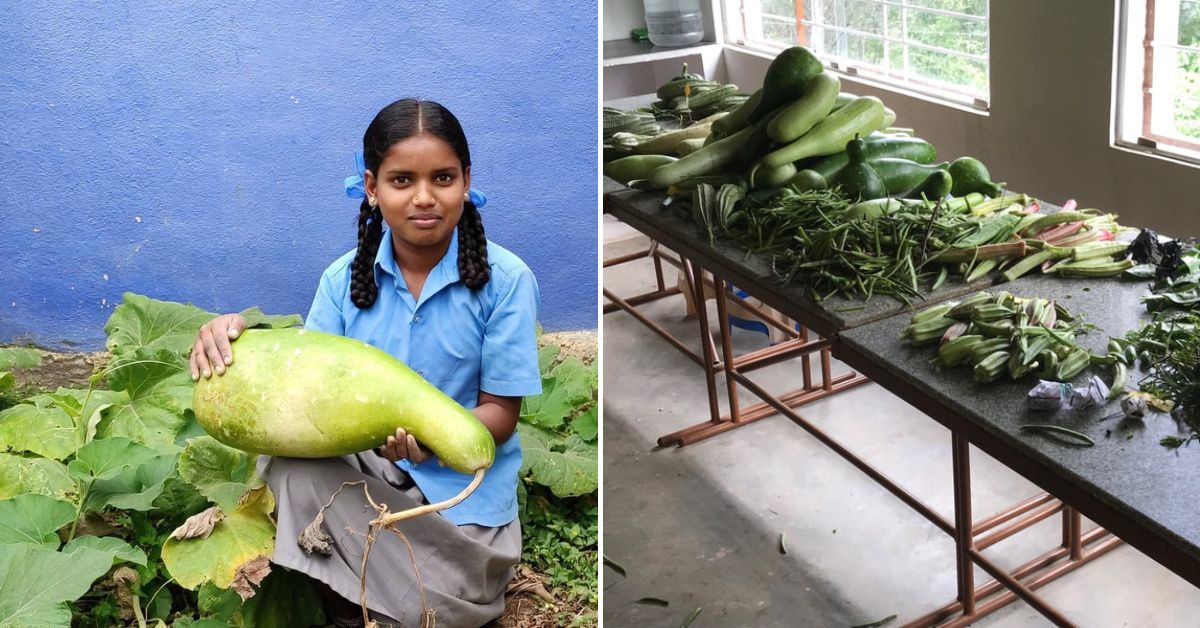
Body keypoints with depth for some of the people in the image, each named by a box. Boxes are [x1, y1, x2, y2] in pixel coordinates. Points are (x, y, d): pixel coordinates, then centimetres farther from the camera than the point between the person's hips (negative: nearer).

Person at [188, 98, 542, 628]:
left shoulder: (505, 279, -14)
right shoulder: (345, 277, -3)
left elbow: (499, 413, -11)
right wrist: (238, 338, -25)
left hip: (461, 478, -2)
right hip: (362, 461, 3)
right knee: (289, 463, -27)